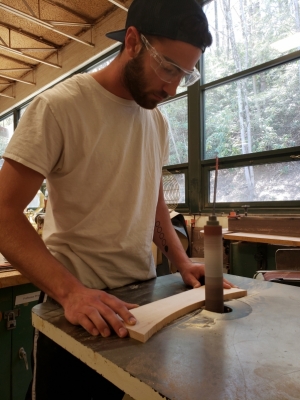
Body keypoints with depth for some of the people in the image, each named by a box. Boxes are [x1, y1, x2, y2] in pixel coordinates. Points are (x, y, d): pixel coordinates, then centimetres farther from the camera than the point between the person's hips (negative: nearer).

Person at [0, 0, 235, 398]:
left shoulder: (158, 121, 5)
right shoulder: (58, 107, -15)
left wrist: (182, 261, -1)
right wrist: (70, 290, -29)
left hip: (144, 293, 6)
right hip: (76, 304, -5)